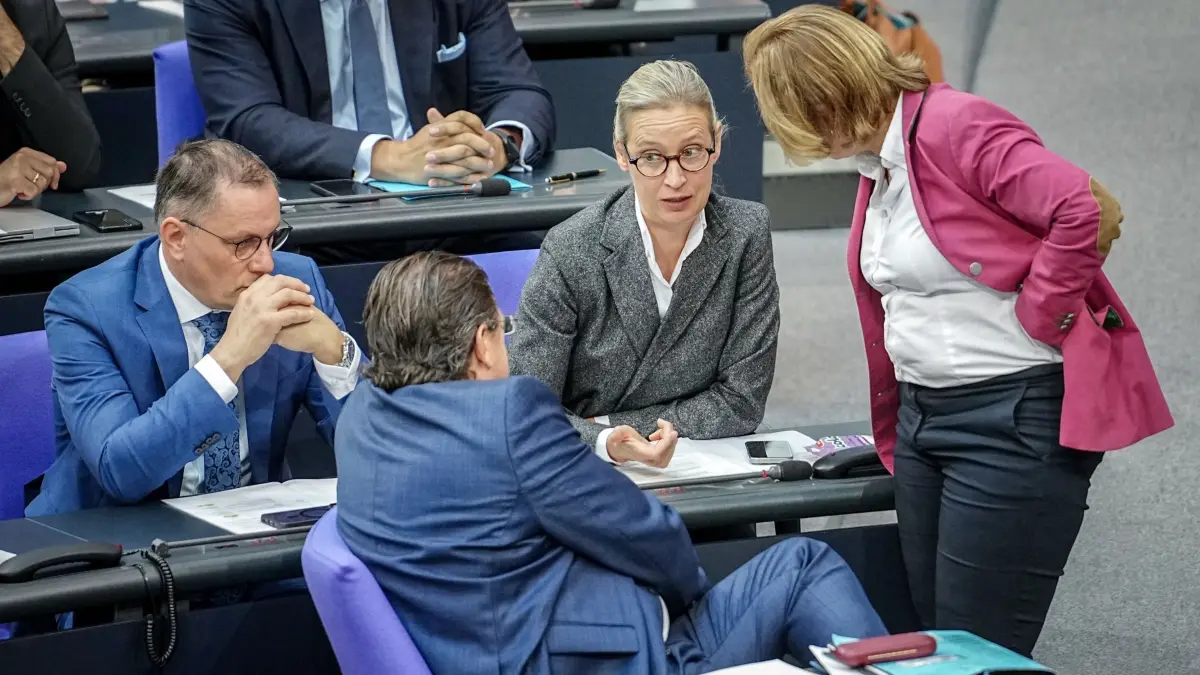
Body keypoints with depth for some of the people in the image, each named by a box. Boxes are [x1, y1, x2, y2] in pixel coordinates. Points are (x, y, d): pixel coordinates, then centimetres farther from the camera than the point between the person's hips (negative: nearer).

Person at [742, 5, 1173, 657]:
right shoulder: (878, 167, 14)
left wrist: (1035, 320, -17)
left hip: (1016, 415, -9)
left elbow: (1088, 210, -26)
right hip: (924, 417, 9)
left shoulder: (956, 128, -16)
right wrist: (894, 441, 28)